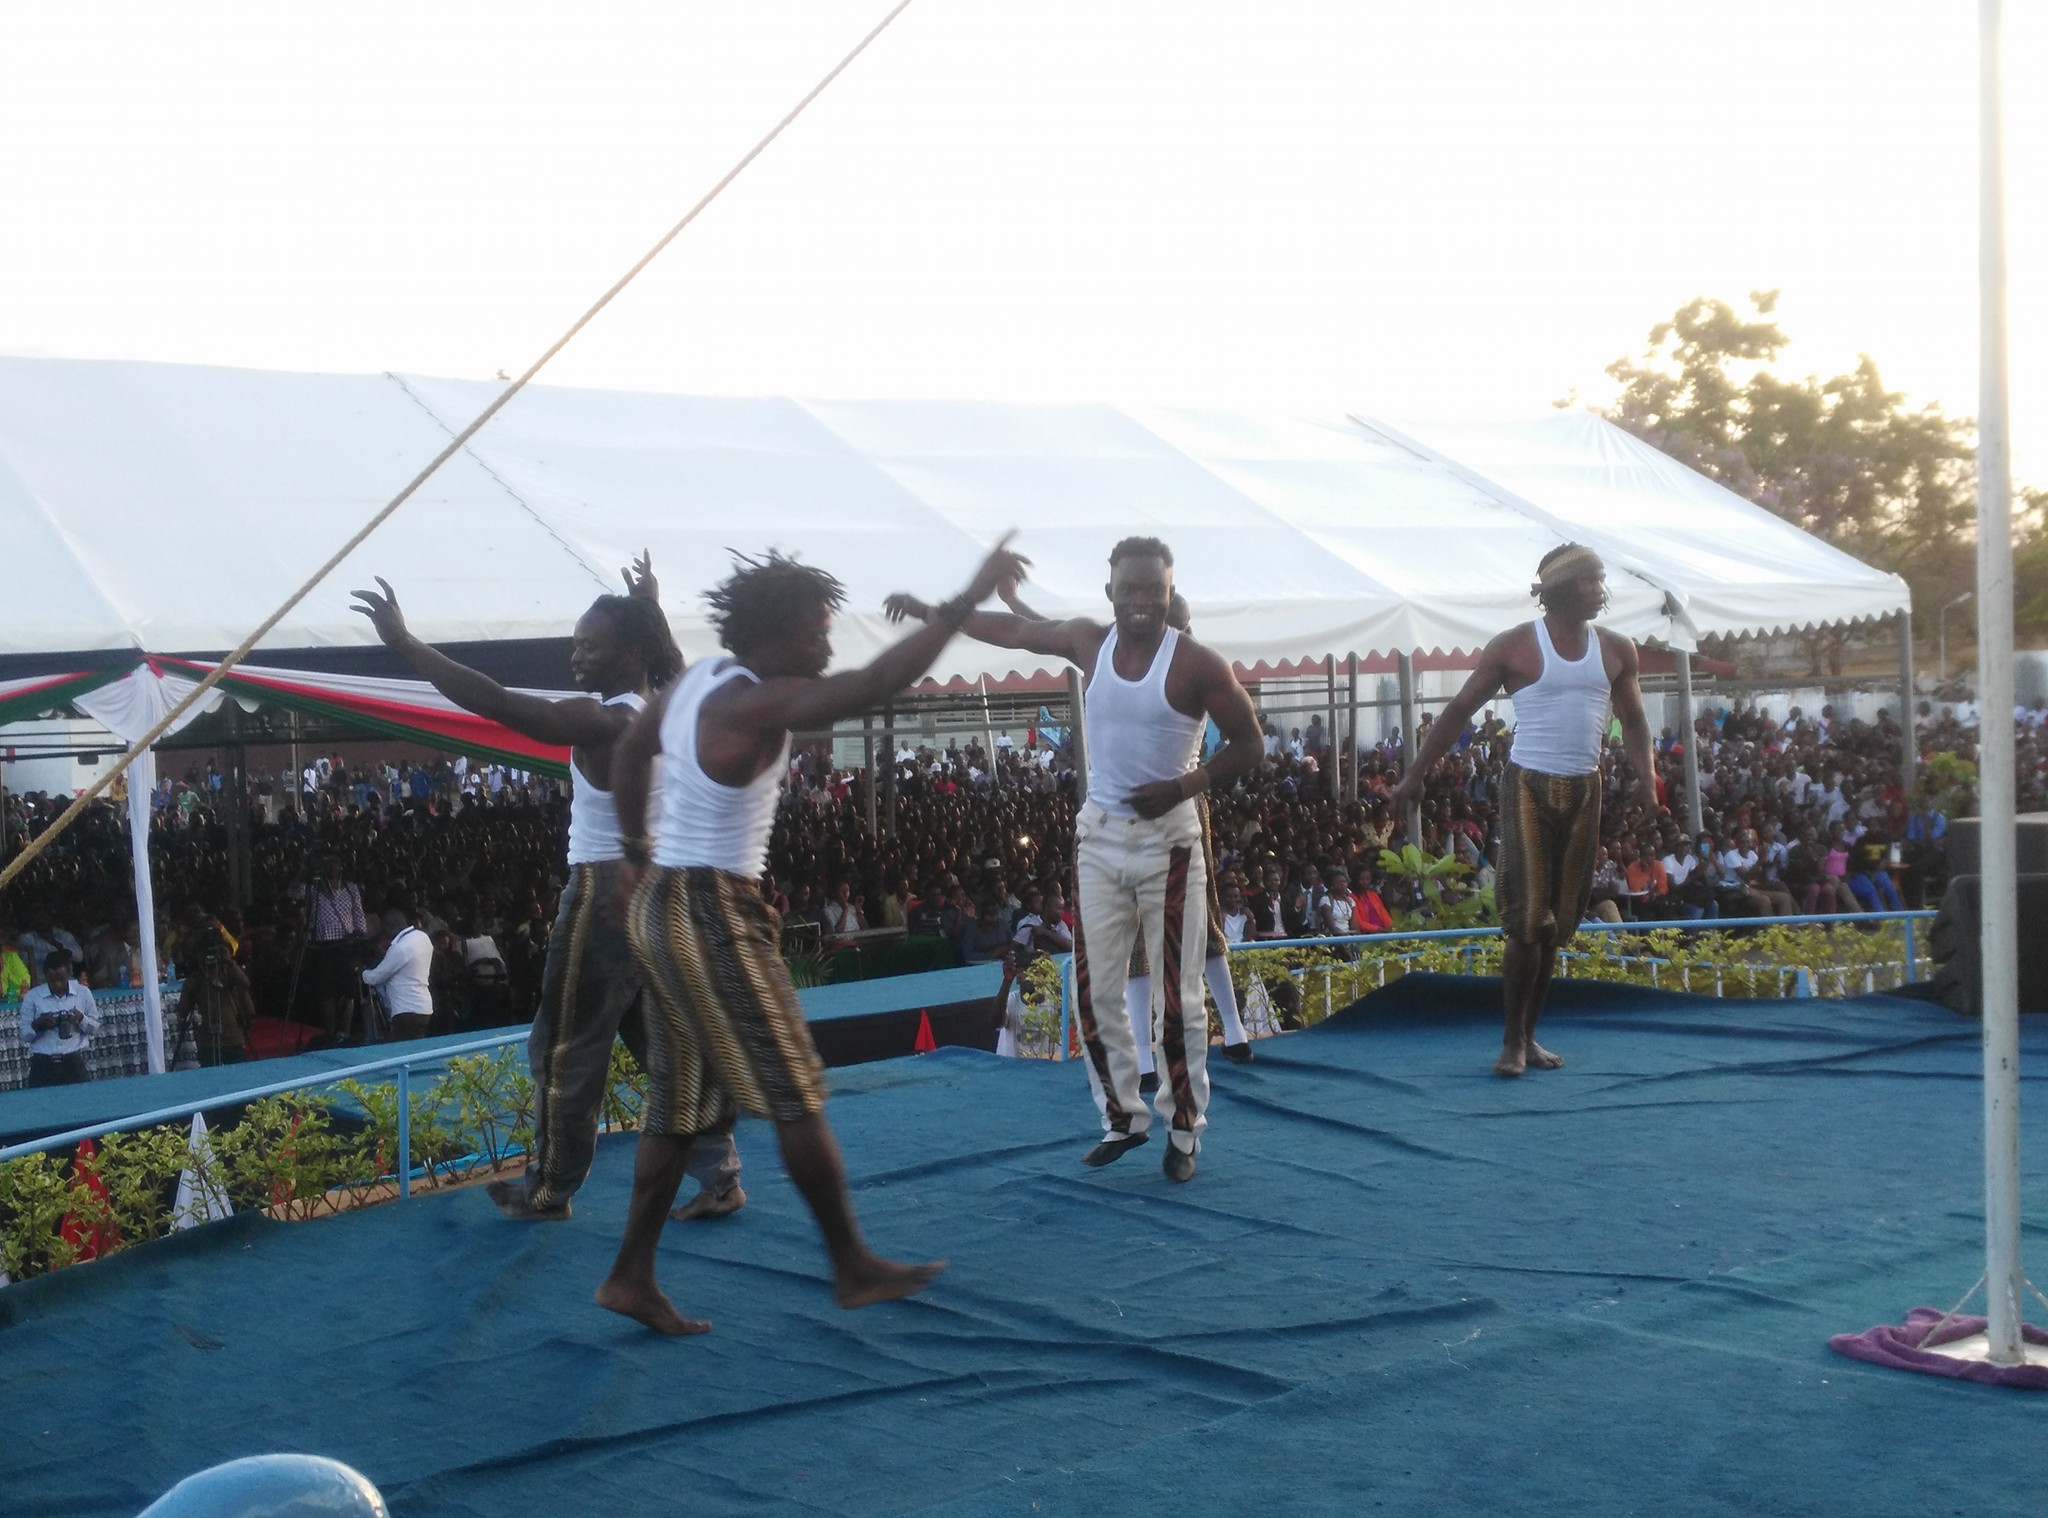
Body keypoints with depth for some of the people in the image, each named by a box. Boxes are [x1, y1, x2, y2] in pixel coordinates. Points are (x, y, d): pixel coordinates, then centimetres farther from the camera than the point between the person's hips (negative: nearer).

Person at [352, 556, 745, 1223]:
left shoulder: (602, 724, -19)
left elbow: (496, 703, -25)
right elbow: (672, 664, 30)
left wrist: (406, 644, -22)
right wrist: (652, 611, 32)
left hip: (607, 894, -8)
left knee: (566, 1049, 5)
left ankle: (549, 1189, 14)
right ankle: (720, 1176, 11)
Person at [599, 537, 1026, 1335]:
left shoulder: (696, 682, 8)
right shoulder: (758, 704, -20)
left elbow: (629, 752, 23)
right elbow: (874, 685, -30)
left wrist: (637, 851, 28)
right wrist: (966, 601, -27)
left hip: (663, 903, 10)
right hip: (713, 913, -10)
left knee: (680, 1103, 13)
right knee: (795, 1096, -1)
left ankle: (632, 1275, 16)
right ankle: (854, 1267, 7)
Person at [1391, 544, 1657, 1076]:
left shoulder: (1616, 651, 8)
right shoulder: (1516, 647, -4)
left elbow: (1633, 722, 16)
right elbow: (1459, 710, -1)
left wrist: (1648, 784, 1)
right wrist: (1415, 775, -4)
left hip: (1585, 793, 5)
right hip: (1529, 788, -5)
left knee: (1559, 922, 7)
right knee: (1528, 918, -10)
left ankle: (1529, 1035, 17)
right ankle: (1512, 1041, 1)